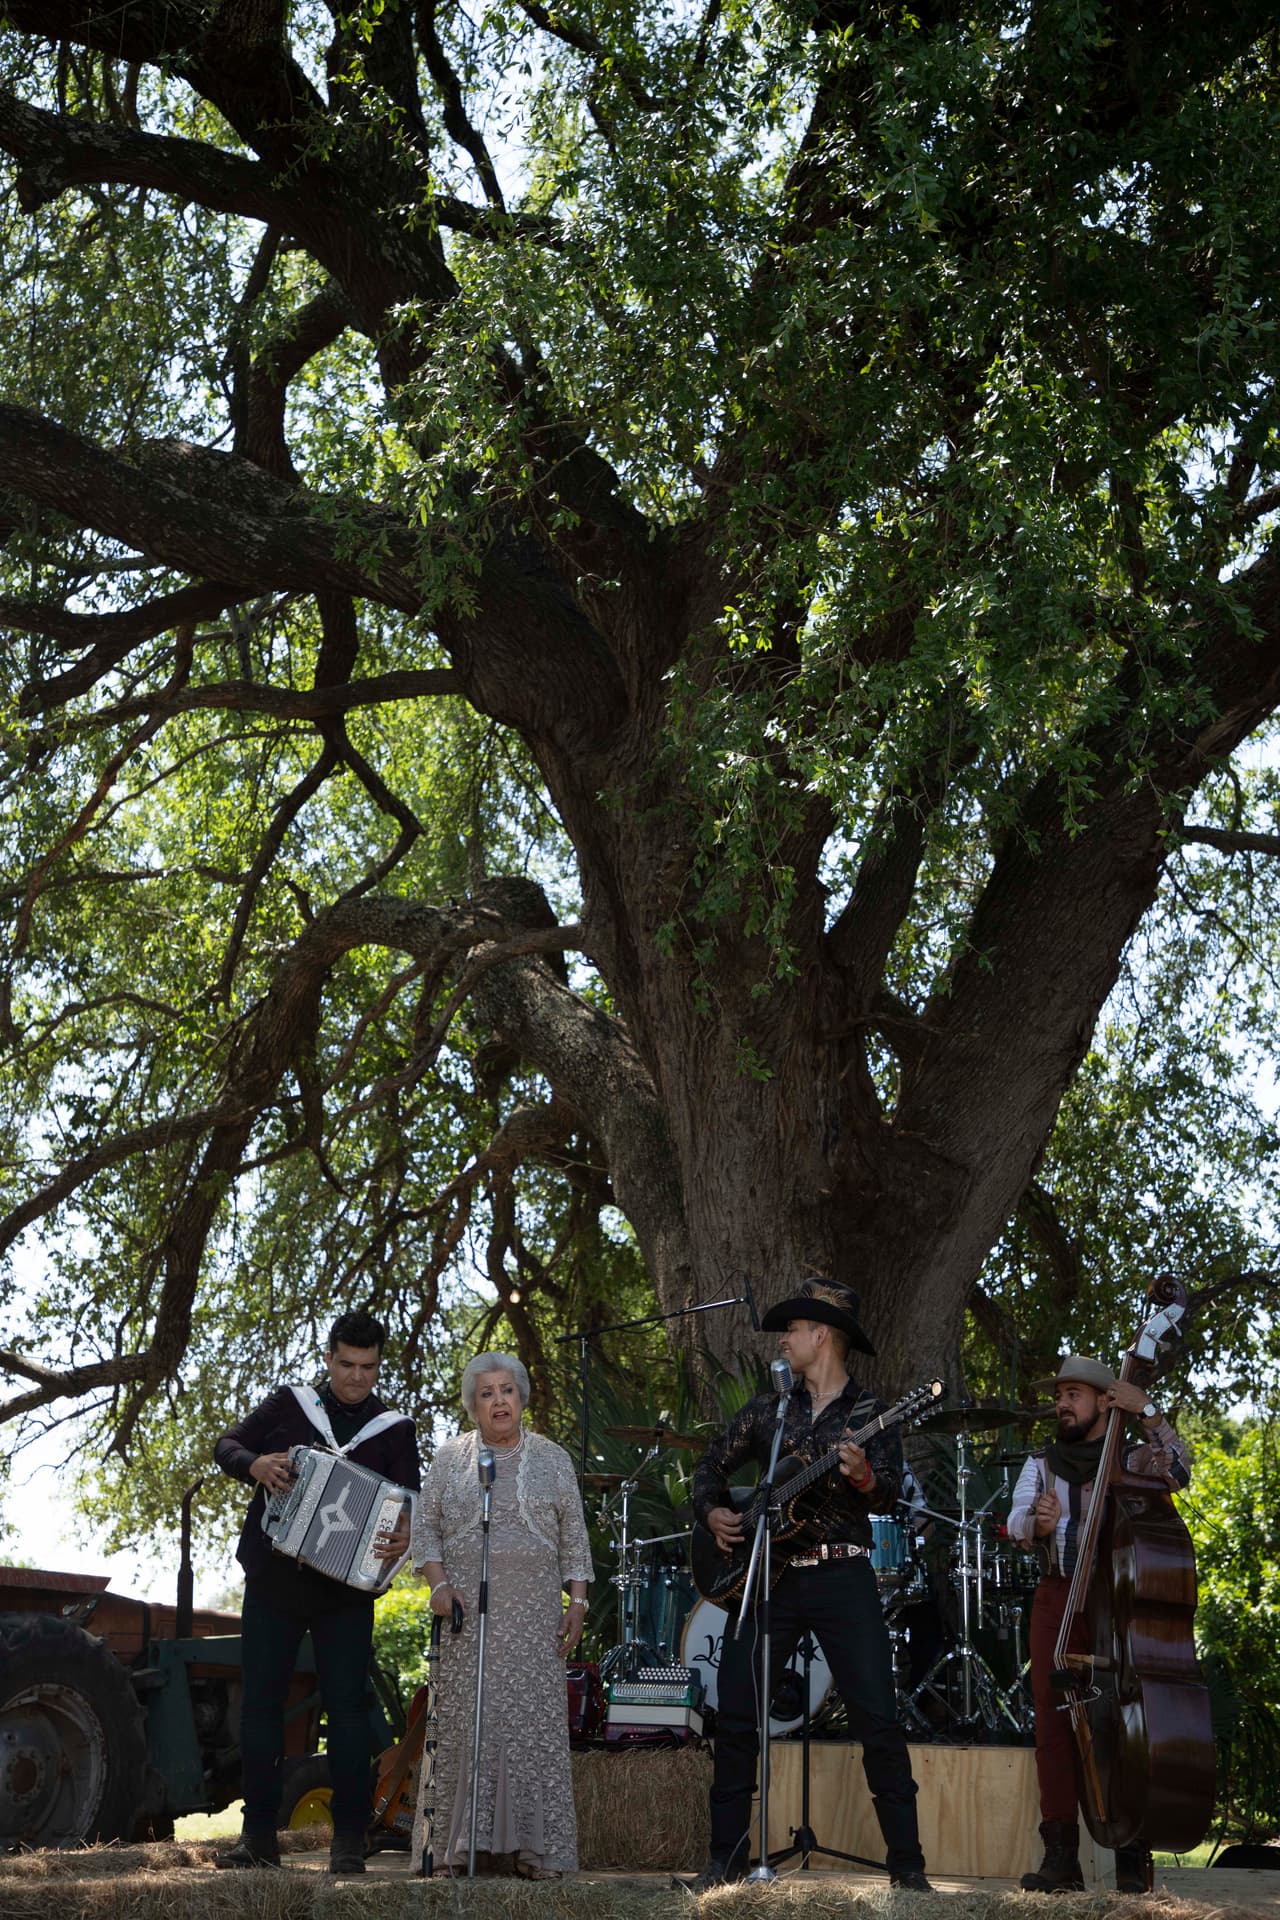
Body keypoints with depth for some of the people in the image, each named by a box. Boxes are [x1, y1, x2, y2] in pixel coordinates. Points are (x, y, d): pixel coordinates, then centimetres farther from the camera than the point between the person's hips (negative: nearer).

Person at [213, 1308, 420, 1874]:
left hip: (346, 1588, -1)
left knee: (347, 1708, -3)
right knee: (260, 1702, 4)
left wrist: (405, 1536, -25)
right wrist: (254, 1464, -14)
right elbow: (227, 1445, 9)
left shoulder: (394, 1430, 6)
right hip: (273, 1579, 1)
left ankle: (348, 1839, 5)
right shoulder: (290, 1404, 8)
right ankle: (259, 1834, 12)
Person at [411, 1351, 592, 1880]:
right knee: (464, 1722, -3)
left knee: (534, 1719, -4)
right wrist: (438, 1584, -6)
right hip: (467, 1612, 0)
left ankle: (535, 1849, 0)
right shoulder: (450, 1458, 8)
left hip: (534, 1616, 0)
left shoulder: (552, 1459, 9)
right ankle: (459, 1846, 3)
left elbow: (574, 1539, 9)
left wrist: (578, 1601, 1)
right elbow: (425, 1528, 7)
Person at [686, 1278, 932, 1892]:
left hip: (842, 1577, -3)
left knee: (877, 1720, -9)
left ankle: (907, 1863, 0)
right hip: (767, 1575, 4)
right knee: (735, 1717, 1)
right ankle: (727, 1858, 13)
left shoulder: (871, 1413, 4)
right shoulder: (767, 1409, 14)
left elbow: (889, 1497, -9)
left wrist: (864, 1476, -31)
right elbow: (712, 1465, 21)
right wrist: (714, 1511, 2)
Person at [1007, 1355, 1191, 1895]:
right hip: (1057, 1600, 3)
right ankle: (1061, 1856, -4)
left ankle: (1132, 1859, 1)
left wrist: (1147, 1411, -20)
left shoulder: (1133, 1459, 7)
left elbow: (1179, 1472, -15)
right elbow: (1016, 1524, 0)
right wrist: (1038, 1524, -22)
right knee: (1054, 1723, -5)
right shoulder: (1041, 1464, 15)